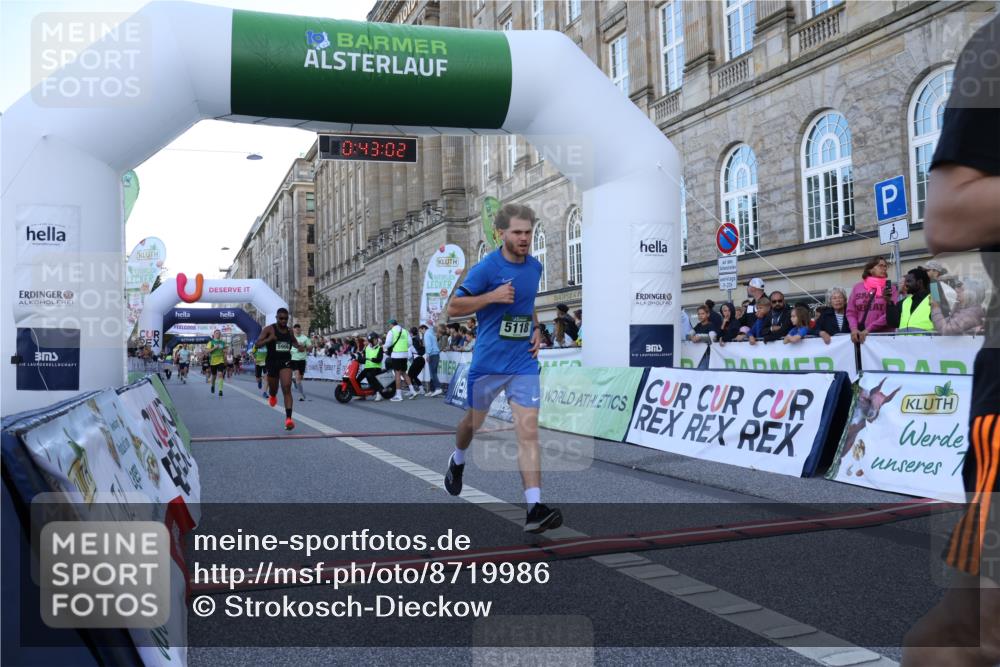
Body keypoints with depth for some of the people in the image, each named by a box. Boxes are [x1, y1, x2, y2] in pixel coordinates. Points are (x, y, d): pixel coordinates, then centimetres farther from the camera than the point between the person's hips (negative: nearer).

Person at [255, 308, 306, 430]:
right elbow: (258, 344, -10)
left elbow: (294, 342, 27)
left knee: (287, 388, -17)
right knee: (273, 389, 15)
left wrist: (299, 346, 5)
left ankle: (288, 418, -22)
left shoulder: (289, 331, 7)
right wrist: (269, 339, -28)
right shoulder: (269, 329, -5)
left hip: (286, 362, 1)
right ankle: (272, 395, 57)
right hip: (272, 362, -1)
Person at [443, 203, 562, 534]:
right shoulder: (486, 267, -11)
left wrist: (536, 329, 9)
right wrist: (492, 297, -21)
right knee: (473, 421, 17)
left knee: (528, 432, -9)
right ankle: (457, 461, 51)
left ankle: (534, 509, -11)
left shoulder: (535, 266, 6)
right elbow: (453, 308, -10)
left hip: (524, 362, 3)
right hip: (487, 361, -3)